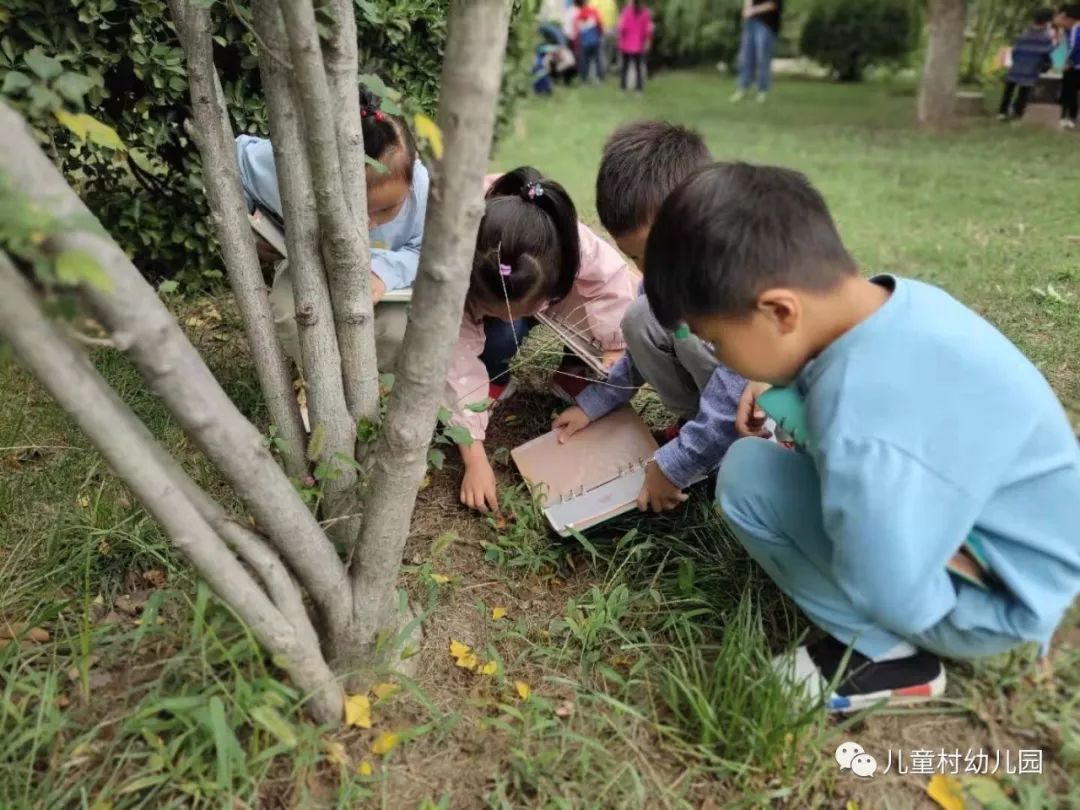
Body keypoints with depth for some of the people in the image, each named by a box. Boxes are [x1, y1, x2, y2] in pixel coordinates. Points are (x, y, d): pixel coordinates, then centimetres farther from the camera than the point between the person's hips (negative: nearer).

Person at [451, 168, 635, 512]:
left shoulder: (576, 246, -41)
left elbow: (612, 277, -20)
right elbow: (459, 368, -38)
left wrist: (617, 348, -26)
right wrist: (475, 462, -40)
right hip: (485, 282, -2)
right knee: (500, 337, -33)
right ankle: (494, 375, -2)